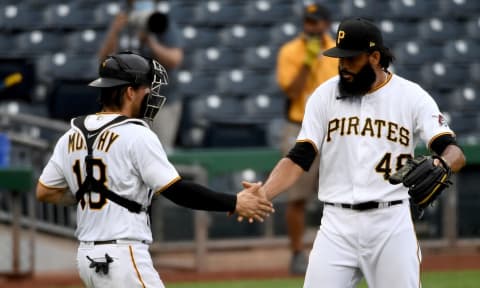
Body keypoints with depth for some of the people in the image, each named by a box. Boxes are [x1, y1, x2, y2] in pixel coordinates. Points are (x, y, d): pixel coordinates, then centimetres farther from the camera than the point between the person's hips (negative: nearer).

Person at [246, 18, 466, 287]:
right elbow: (299, 158, 1)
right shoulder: (325, 95, 5)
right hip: (337, 224, 2)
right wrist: (261, 196, -16)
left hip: (392, 224, -1)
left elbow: (454, 152, -11)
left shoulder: (412, 96, -1)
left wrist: (441, 166, -37)